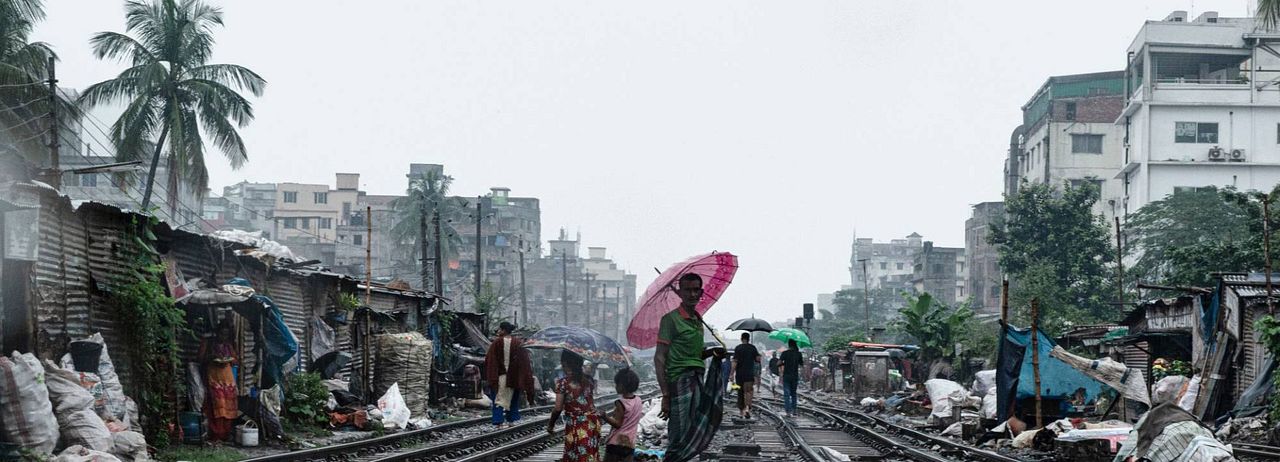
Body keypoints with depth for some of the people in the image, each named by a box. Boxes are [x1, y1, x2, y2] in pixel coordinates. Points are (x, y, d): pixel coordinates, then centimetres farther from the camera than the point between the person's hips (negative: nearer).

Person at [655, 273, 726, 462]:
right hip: (681, 381, -8)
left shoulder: (698, 320, 19)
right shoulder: (671, 319, -5)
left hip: (698, 381, 8)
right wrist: (666, 395, -16)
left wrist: (712, 352, 8)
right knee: (681, 440, -11)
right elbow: (659, 358, -9)